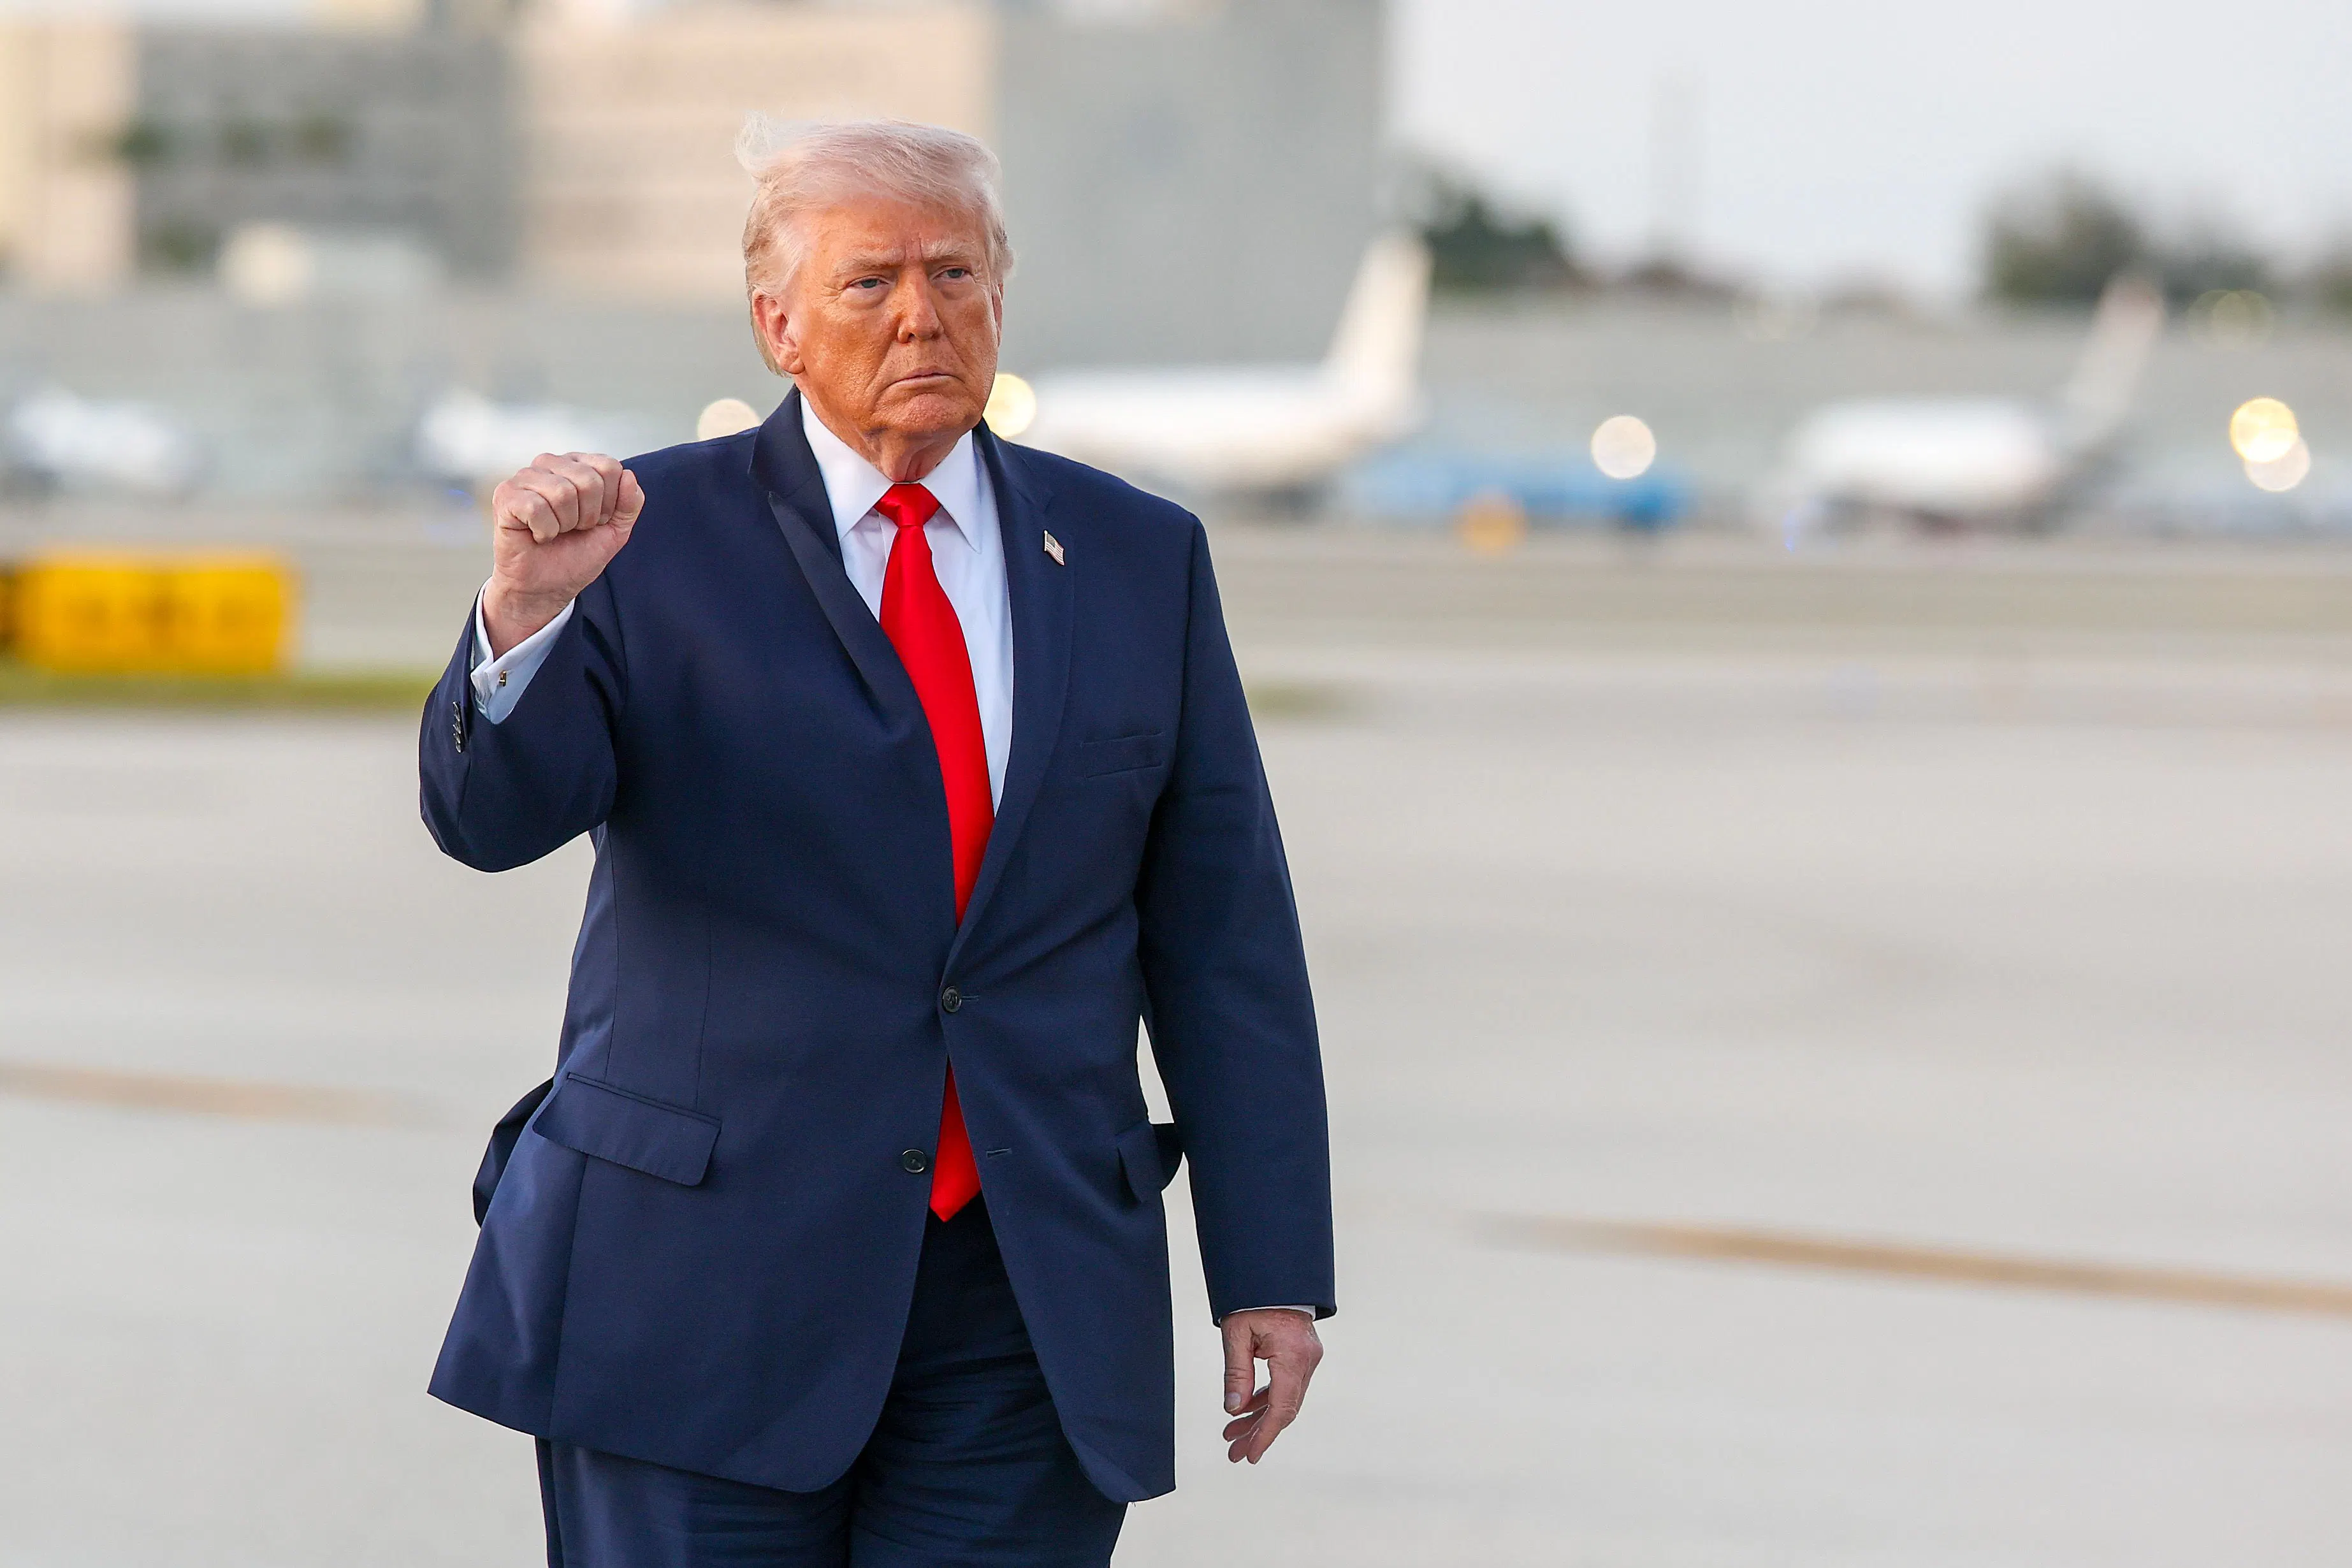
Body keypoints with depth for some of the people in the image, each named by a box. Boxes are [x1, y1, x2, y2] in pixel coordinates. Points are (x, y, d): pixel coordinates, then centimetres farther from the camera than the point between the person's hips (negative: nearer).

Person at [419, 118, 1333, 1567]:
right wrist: (528, 609, -33)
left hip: (1030, 1315, 2)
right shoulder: (655, 541, 0)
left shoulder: (1139, 561, 9)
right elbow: (495, 816, -12)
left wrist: (1272, 1271, 3)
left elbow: (1225, 938, 8)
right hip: (705, 1280, -2)